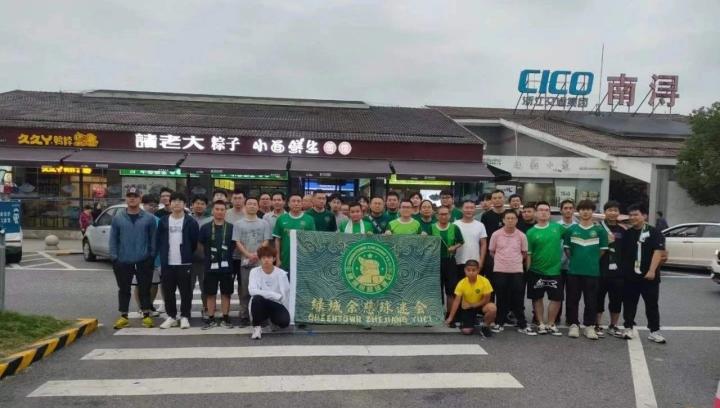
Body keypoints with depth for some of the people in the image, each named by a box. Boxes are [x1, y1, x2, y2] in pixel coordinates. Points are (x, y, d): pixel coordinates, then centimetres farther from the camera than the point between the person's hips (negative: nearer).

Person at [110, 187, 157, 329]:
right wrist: (114, 256, -3)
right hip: (123, 261, 1)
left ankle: (146, 316, 16)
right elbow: (113, 239, 4)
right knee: (124, 289, 9)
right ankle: (123, 317, 20)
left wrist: (152, 256, -4)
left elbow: (153, 238, 2)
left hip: (144, 261, -1)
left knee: (144, 289, 6)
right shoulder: (117, 218, 4)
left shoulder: (149, 218, 0)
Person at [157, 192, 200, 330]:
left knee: (185, 291, 2)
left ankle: (185, 317, 11)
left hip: (184, 263, -3)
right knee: (168, 292, 8)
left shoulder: (191, 222, -1)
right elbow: (159, 241, 10)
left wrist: (188, 255, 3)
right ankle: (171, 316, 20)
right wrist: (162, 256, 5)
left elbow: (195, 242, 1)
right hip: (167, 263, 3)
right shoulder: (163, 221, 7)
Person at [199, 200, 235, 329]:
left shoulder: (231, 228, 1)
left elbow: (235, 245, 10)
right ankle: (211, 319, 16)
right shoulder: (205, 227, 1)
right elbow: (200, 245, 10)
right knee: (210, 294, 6)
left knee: (226, 293, 6)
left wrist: (228, 256, 6)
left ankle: (225, 319, 15)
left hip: (226, 266, 0)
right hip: (210, 266, 0)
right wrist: (207, 257, 10)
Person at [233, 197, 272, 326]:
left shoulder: (264, 224, 9)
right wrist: (249, 255, -11)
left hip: (261, 262, 0)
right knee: (244, 291, 3)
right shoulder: (238, 224, 8)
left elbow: (266, 242, 3)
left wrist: (257, 254, -13)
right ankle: (244, 317, 11)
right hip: (244, 262, 0)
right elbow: (237, 243, 2)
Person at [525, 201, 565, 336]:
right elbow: (528, 254, -4)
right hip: (536, 271, -1)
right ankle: (541, 324, 23)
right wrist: (527, 271, -4)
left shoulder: (557, 227, 1)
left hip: (554, 270, 2)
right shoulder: (531, 232, -5)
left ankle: (551, 324, 20)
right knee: (537, 298, 9)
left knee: (556, 298, 4)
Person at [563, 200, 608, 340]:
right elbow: (566, 248, 9)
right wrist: (575, 260, 3)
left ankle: (589, 326, 15)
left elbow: (603, 250, 6)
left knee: (591, 301, 4)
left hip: (593, 271, -1)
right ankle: (574, 324, 16)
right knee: (572, 300, 5)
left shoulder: (600, 230, 1)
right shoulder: (571, 229, 3)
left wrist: (592, 261, 5)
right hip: (573, 271, 1)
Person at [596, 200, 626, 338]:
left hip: (618, 271, 4)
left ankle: (613, 326, 24)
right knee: (599, 298, 3)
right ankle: (597, 325, 15)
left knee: (617, 300, 10)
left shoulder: (623, 230, 10)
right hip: (601, 270, -4)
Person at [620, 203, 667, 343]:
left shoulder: (654, 232, -3)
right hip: (629, 276, 4)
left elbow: (658, 252, -11)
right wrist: (622, 270, 7)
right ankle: (628, 328, 18)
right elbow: (621, 253, 16)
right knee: (629, 304, 9)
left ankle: (654, 331, 10)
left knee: (652, 304, 3)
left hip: (648, 276, -4)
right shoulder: (627, 234, 11)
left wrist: (652, 270, -20)